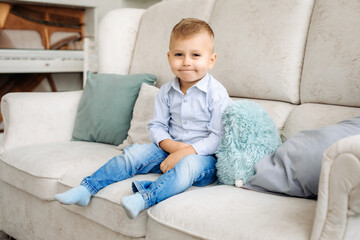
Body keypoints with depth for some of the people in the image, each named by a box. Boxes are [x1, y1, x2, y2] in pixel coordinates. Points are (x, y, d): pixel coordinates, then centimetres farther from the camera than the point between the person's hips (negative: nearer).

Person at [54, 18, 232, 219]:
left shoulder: (217, 93, -13)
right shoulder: (166, 91, 4)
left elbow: (219, 137, -15)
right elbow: (157, 126, 6)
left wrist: (186, 152, -24)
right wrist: (172, 145, -15)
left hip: (203, 156, -5)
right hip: (170, 149, 5)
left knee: (189, 164, -37)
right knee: (135, 153, -12)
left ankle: (145, 197, -54)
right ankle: (87, 189, -11)